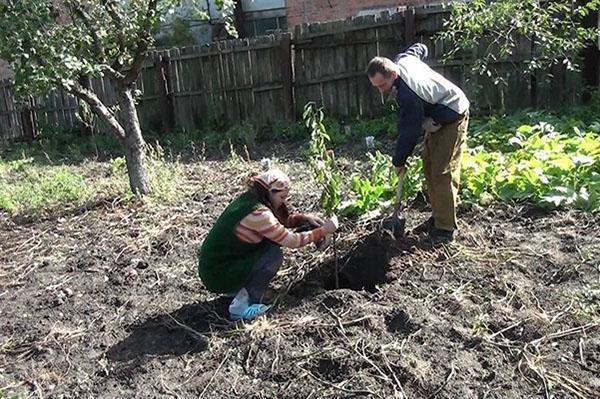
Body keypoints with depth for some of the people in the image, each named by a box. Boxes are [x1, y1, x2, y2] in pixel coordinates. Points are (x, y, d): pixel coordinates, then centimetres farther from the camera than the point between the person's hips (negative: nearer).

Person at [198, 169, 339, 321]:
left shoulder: (248, 199, 3)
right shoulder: (257, 212, -24)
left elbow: (280, 222, 16)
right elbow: (291, 241, -19)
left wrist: (304, 218, 2)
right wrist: (323, 231, -10)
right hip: (218, 277, -9)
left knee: (272, 240, 9)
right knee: (274, 255, -15)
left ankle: (238, 290, 14)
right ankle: (242, 307, -6)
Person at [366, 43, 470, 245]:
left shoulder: (408, 96, -35)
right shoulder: (402, 59, -9)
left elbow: (409, 132, -26)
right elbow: (420, 48, 13)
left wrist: (399, 160, -12)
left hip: (453, 117, -10)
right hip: (438, 117, 10)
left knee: (442, 172, -14)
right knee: (429, 166, 10)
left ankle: (445, 230, -8)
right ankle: (437, 218, 18)